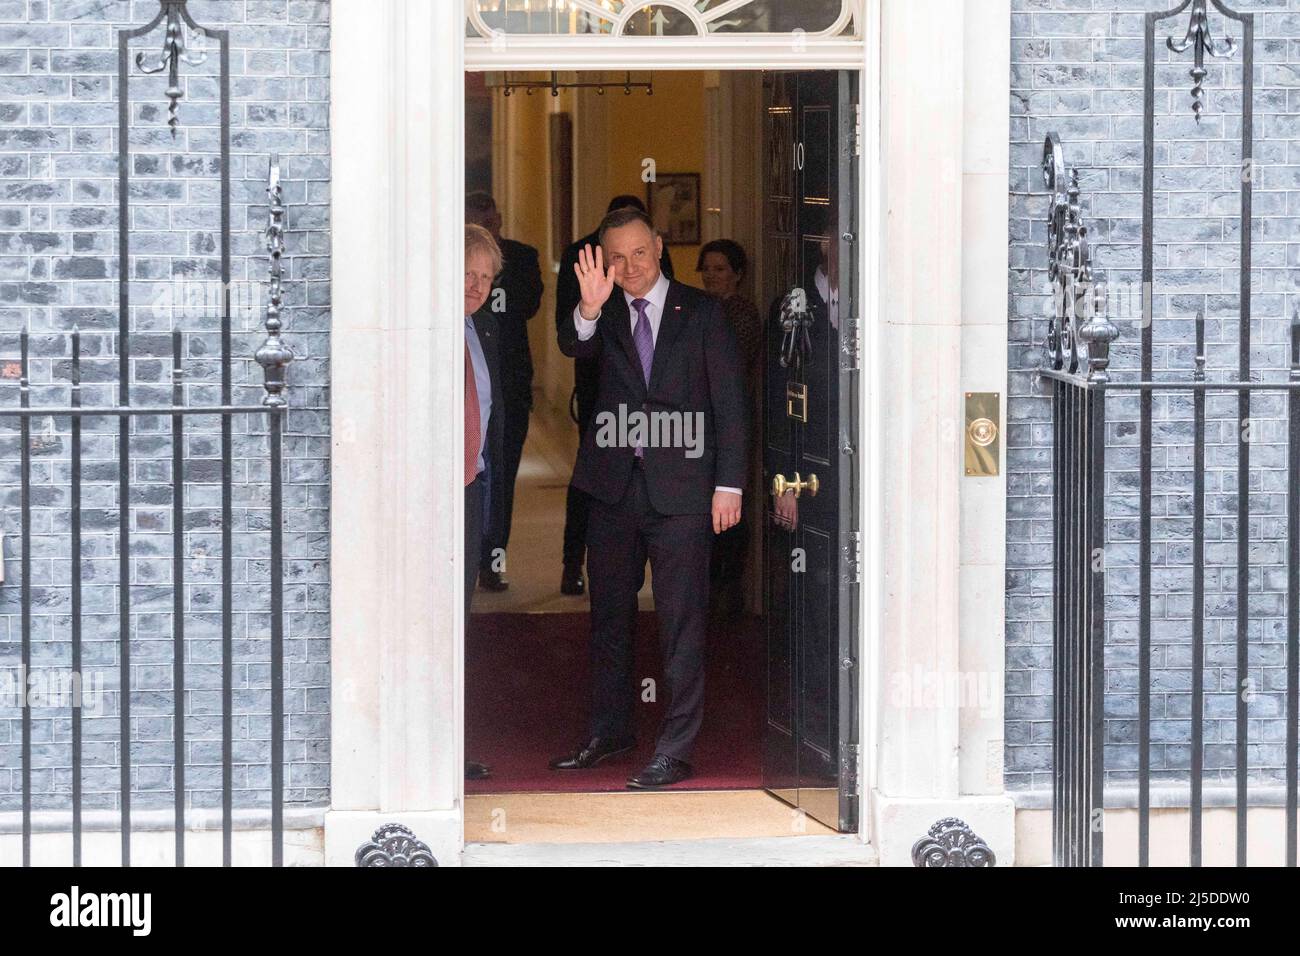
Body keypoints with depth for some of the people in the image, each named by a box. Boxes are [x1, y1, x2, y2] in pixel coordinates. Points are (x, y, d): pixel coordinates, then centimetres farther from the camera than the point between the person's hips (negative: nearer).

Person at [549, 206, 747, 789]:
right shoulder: (604, 315, 8)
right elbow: (574, 347, -14)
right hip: (614, 487, 4)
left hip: (680, 489, -4)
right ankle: (609, 734, 28)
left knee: (681, 625, -4)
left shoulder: (701, 313, 1)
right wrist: (589, 310, -34)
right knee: (609, 617, 14)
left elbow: (729, 402, 0)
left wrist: (729, 484, -6)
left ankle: (675, 752, 1)